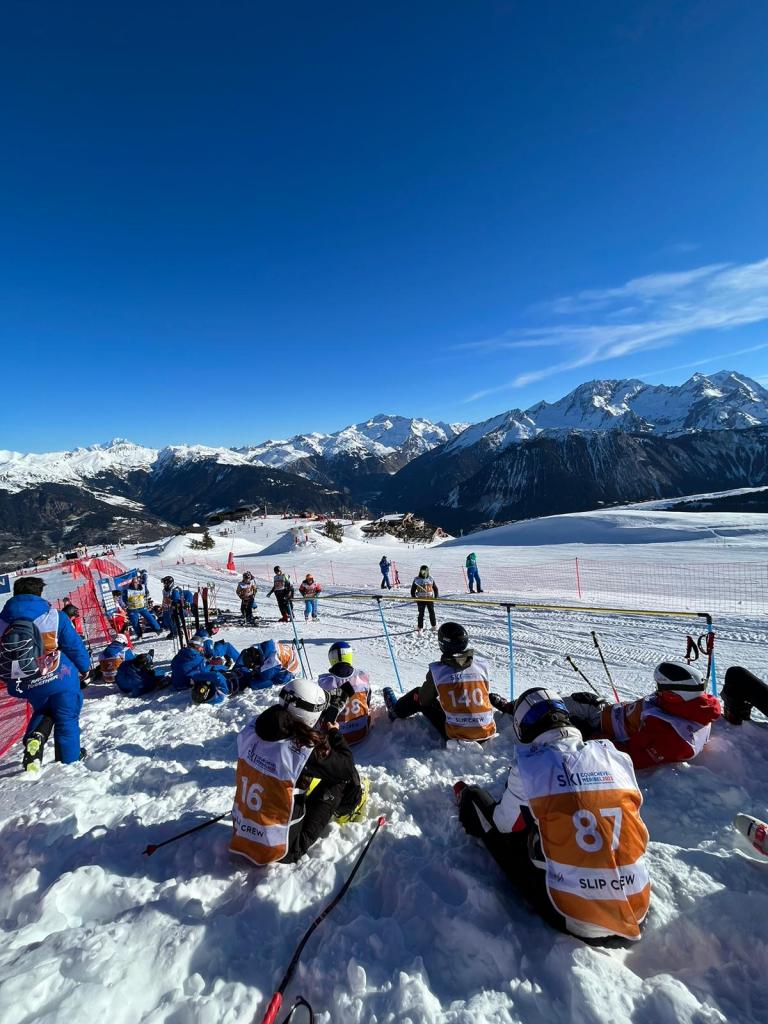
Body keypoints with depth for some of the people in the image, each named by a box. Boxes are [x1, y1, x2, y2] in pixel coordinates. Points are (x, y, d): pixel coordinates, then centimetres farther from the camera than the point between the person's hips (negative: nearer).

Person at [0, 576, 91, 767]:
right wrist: (84, 667, 8)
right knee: (66, 718, 13)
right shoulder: (54, 616, -14)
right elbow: (75, 646, -9)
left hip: (25, 684, 5)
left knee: (41, 711, 30)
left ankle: (33, 738, 5)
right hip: (59, 679, -5)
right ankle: (69, 758, 23)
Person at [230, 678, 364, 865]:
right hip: (280, 850, -6)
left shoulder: (251, 732, -13)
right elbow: (347, 767, -13)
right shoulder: (304, 750, -29)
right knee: (342, 778, 3)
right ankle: (347, 809, 33)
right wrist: (334, 733, 1)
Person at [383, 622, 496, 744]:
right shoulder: (482, 664, -7)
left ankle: (396, 712, 46)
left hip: (456, 736, -2)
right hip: (487, 735, 3)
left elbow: (424, 700, 2)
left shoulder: (437, 670, -14)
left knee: (418, 694, 18)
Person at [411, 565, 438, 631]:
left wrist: (436, 596, 7)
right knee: (421, 614, 2)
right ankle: (420, 627, 12)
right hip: (421, 599, -2)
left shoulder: (430, 579, 4)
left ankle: (434, 625, 25)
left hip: (430, 599, 2)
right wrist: (414, 597, -2)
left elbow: (435, 588, 13)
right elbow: (413, 589, 4)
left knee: (432, 612, 9)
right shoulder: (417, 580, -2)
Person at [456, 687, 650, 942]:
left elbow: (504, 824, 6)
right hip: (638, 912, 4)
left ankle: (467, 803, 48)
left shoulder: (529, 767, -13)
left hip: (571, 918, -3)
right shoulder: (618, 758, -4)